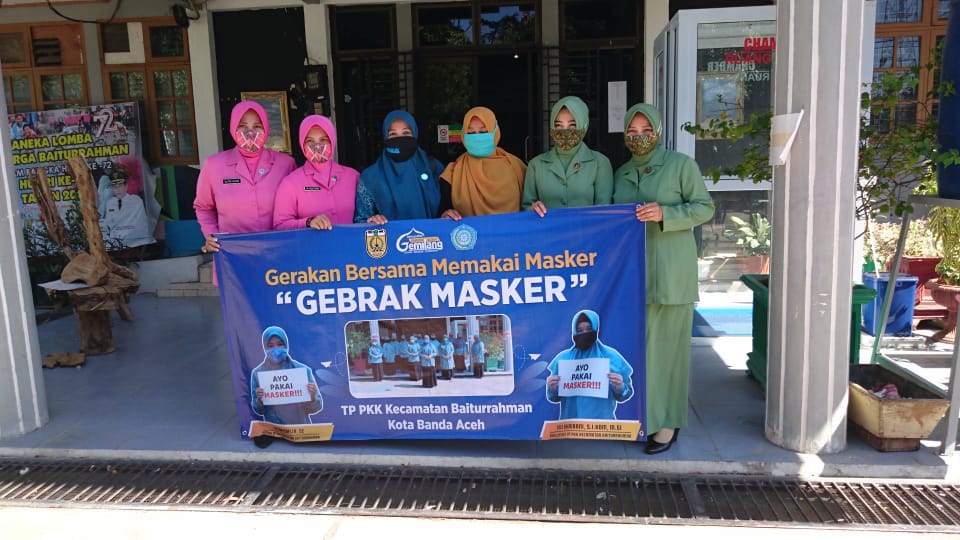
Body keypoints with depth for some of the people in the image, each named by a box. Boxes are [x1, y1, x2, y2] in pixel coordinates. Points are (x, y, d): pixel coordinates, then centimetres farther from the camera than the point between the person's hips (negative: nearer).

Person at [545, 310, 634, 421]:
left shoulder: (611, 357, 3)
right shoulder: (563, 358, 5)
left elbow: (623, 396, 6)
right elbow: (554, 398, 9)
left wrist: (620, 387, -14)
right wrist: (552, 388, -11)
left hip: (602, 421, -1)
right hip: (571, 422, 1)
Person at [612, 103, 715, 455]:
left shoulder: (681, 164, -1)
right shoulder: (621, 173, 14)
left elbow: (705, 208, -5)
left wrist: (664, 214, -18)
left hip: (670, 270, -5)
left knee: (665, 343, -2)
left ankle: (666, 422, 10)